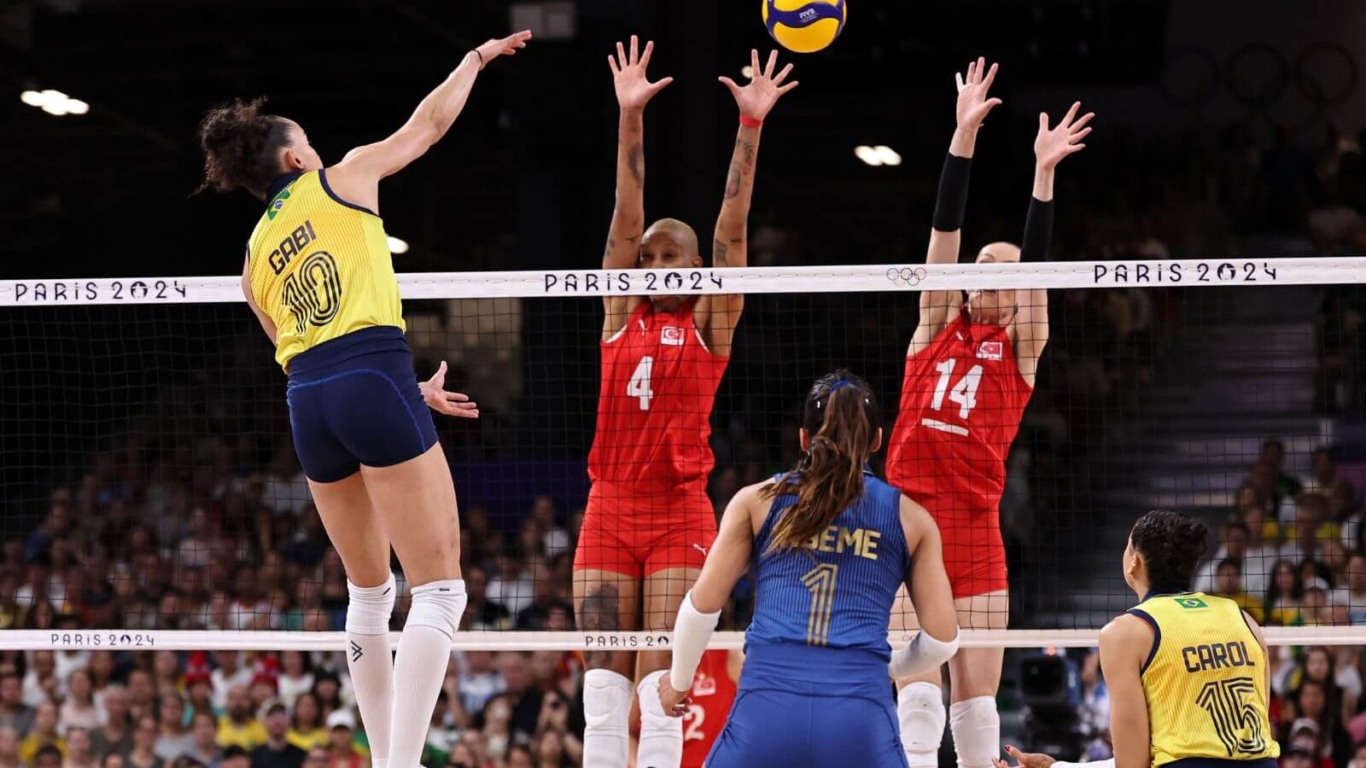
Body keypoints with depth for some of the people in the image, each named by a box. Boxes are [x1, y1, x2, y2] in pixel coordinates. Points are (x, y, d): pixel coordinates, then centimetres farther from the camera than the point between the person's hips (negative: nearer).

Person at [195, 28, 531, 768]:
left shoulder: (255, 252, 22)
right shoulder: (340, 180, 9)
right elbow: (428, 123, 20)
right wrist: (474, 61, 38)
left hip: (307, 402, 6)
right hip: (373, 382, -6)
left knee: (369, 589, 21)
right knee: (439, 587, -6)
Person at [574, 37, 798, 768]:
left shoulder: (710, 322, 4)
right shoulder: (621, 313, 10)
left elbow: (732, 223, -4)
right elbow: (627, 215, 3)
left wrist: (750, 126, -12)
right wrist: (630, 118, -5)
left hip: (680, 513, -3)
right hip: (609, 510, 3)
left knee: (662, 695, -7)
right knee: (602, 694, -1)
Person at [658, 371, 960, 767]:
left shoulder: (757, 501, 13)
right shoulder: (912, 519, 14)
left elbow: (702, 605, 11)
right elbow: (942, 637, 12)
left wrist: (679, 680, 28)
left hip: (766, 708, 0)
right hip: (860, 715, 0)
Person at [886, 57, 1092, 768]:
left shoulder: (1021, 348, 7)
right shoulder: (935, 326, 11)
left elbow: (1034, 262, -6)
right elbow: (945, 228, 3)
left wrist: (1044, 173, -16)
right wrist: (964, 135, -6)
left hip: (975, 534, 0)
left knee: (976, 705, 1)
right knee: (918, 699, -9)